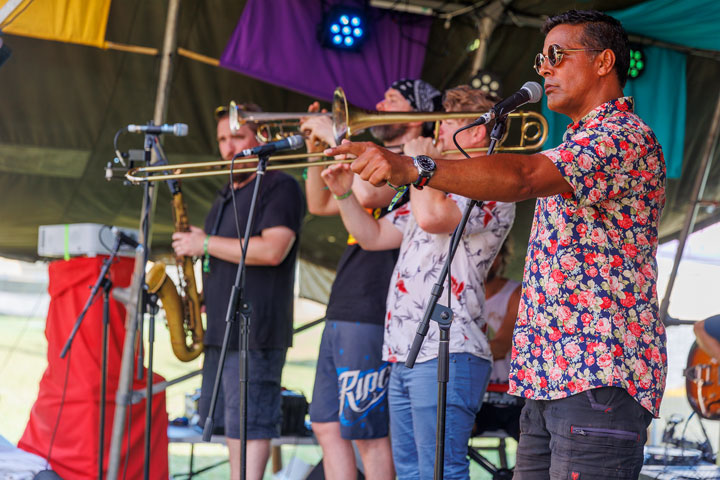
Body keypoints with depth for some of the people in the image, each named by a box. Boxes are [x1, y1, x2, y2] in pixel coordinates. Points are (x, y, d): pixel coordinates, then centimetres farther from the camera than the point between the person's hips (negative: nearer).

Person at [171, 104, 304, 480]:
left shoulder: (279, 187, -7)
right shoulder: (228, 194, 21)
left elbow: (272, 250, -22)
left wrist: (205, 244, -14)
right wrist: (201, 294, 12)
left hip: (255, 332, -9)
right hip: (220, 329, 9)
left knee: (249, 427, -11)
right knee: (229, 426, 10)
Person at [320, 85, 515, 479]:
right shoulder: (437, 188, 25)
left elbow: (432, 217, -25)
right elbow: (373, 236, 29)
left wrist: (419, 161, -8)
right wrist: (344, 194, 13)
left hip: (447, 357, -10)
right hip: (404, 354, 10)